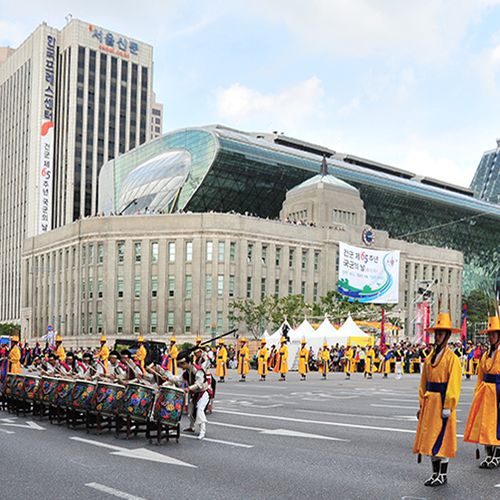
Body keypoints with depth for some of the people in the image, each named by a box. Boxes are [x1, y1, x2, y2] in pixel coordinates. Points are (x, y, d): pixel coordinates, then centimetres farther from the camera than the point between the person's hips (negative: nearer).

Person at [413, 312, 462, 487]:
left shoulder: (452, 358, -10)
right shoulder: (430, 358, 11)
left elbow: (453, 384, -15)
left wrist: (447, 407, -18)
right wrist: (422, 404, 12)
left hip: (442, 402, -7)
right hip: (430, 402, 7)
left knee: (441, 438, -2)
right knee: (430, 438, 11)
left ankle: (443, 475, 10)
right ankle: (435, 473, 23)